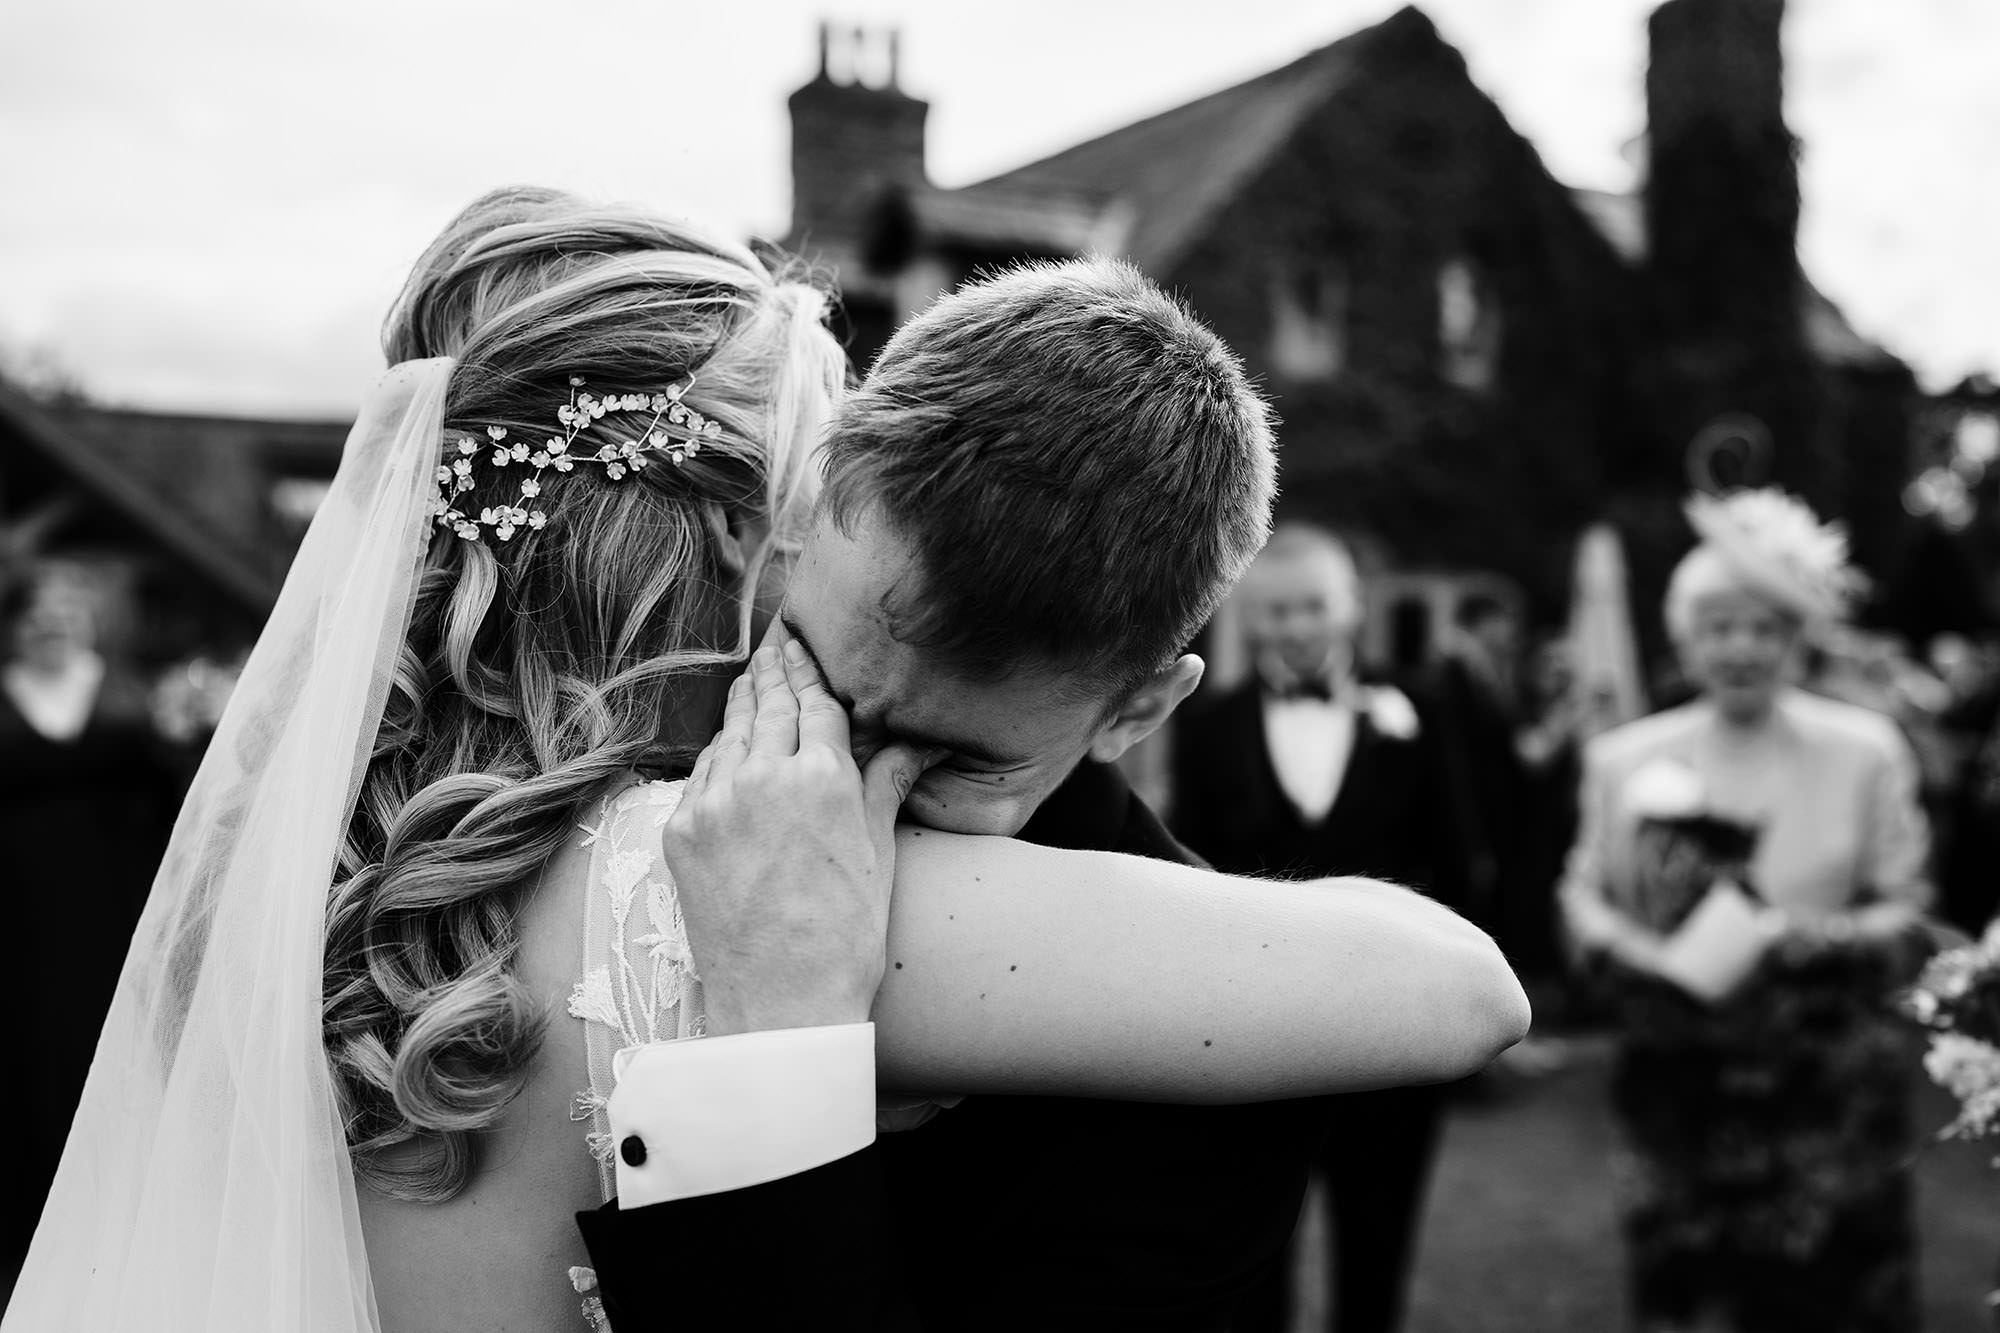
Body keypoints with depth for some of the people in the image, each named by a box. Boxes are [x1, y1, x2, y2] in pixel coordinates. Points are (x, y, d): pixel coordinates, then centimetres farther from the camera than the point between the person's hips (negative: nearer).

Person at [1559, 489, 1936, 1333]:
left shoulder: (1864, 752, -1)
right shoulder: (1625, 757, 3)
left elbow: (1905, 911, 2)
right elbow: (1585, 893, 10)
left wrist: (1820, 937, -17)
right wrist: (1627, 947, -10)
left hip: (1828, 1084, -1)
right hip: (1679, 1082, 1)